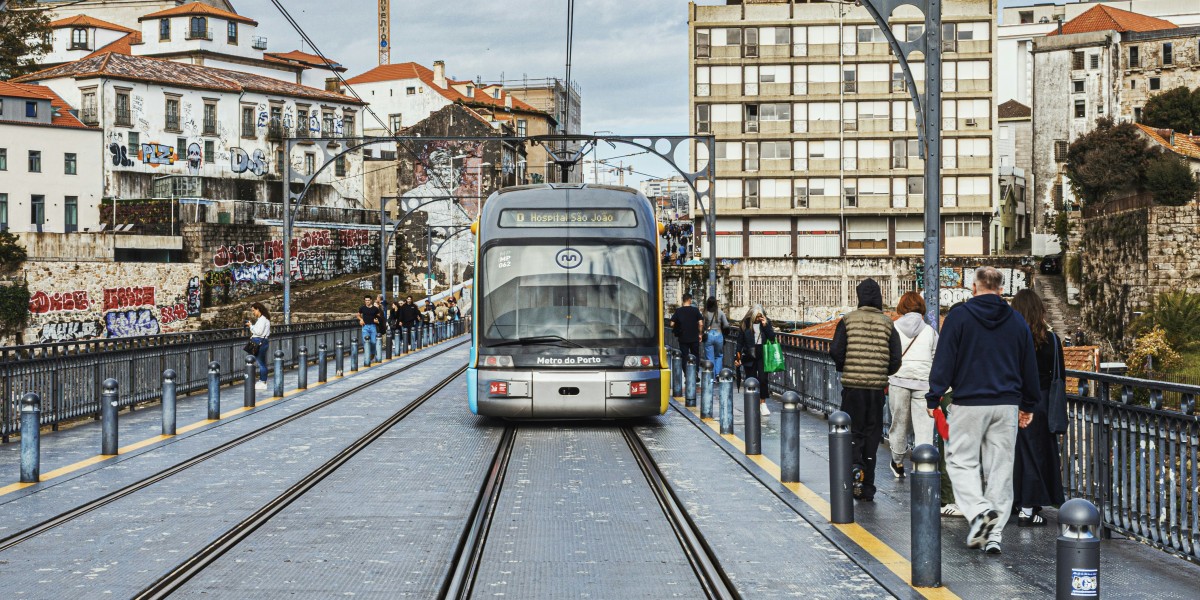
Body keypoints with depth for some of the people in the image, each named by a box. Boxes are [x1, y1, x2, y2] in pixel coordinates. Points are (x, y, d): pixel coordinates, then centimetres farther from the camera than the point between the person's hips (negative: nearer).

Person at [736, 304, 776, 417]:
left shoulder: (767, 322, 2)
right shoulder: (746, 323, -1)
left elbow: (772, 337, -6)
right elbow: (740, 340, 3)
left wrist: (765, 325, -16)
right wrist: (738, 355, 0)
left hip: (762, 356, 0)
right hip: (749, 356, 0)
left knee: (763, 379, -8)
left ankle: (763, 403, 3)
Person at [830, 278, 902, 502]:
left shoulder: (848, 320, -1)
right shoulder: (887, 323, 3)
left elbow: (836, 351, -6)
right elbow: (896, 359, 0)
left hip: (852, 384, -1)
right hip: (877, 386, 1)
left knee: (852, 430, 8)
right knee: (872, 433, 9)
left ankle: (854, 465, -21)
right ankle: (867, 488, 12)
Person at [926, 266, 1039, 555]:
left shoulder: (959, 316, -3)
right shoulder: (1017, 321, 10)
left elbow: (944, 360, -7)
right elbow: (1030, 367, 16)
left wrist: (933, 398, -2)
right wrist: (1028, 405, 24)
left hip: (969, 404, -4)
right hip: (1007, 405, 4)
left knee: (961, 461, 5)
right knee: (1000, 467, 5)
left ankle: (979, 510, -19)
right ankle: (994, 534, 4)